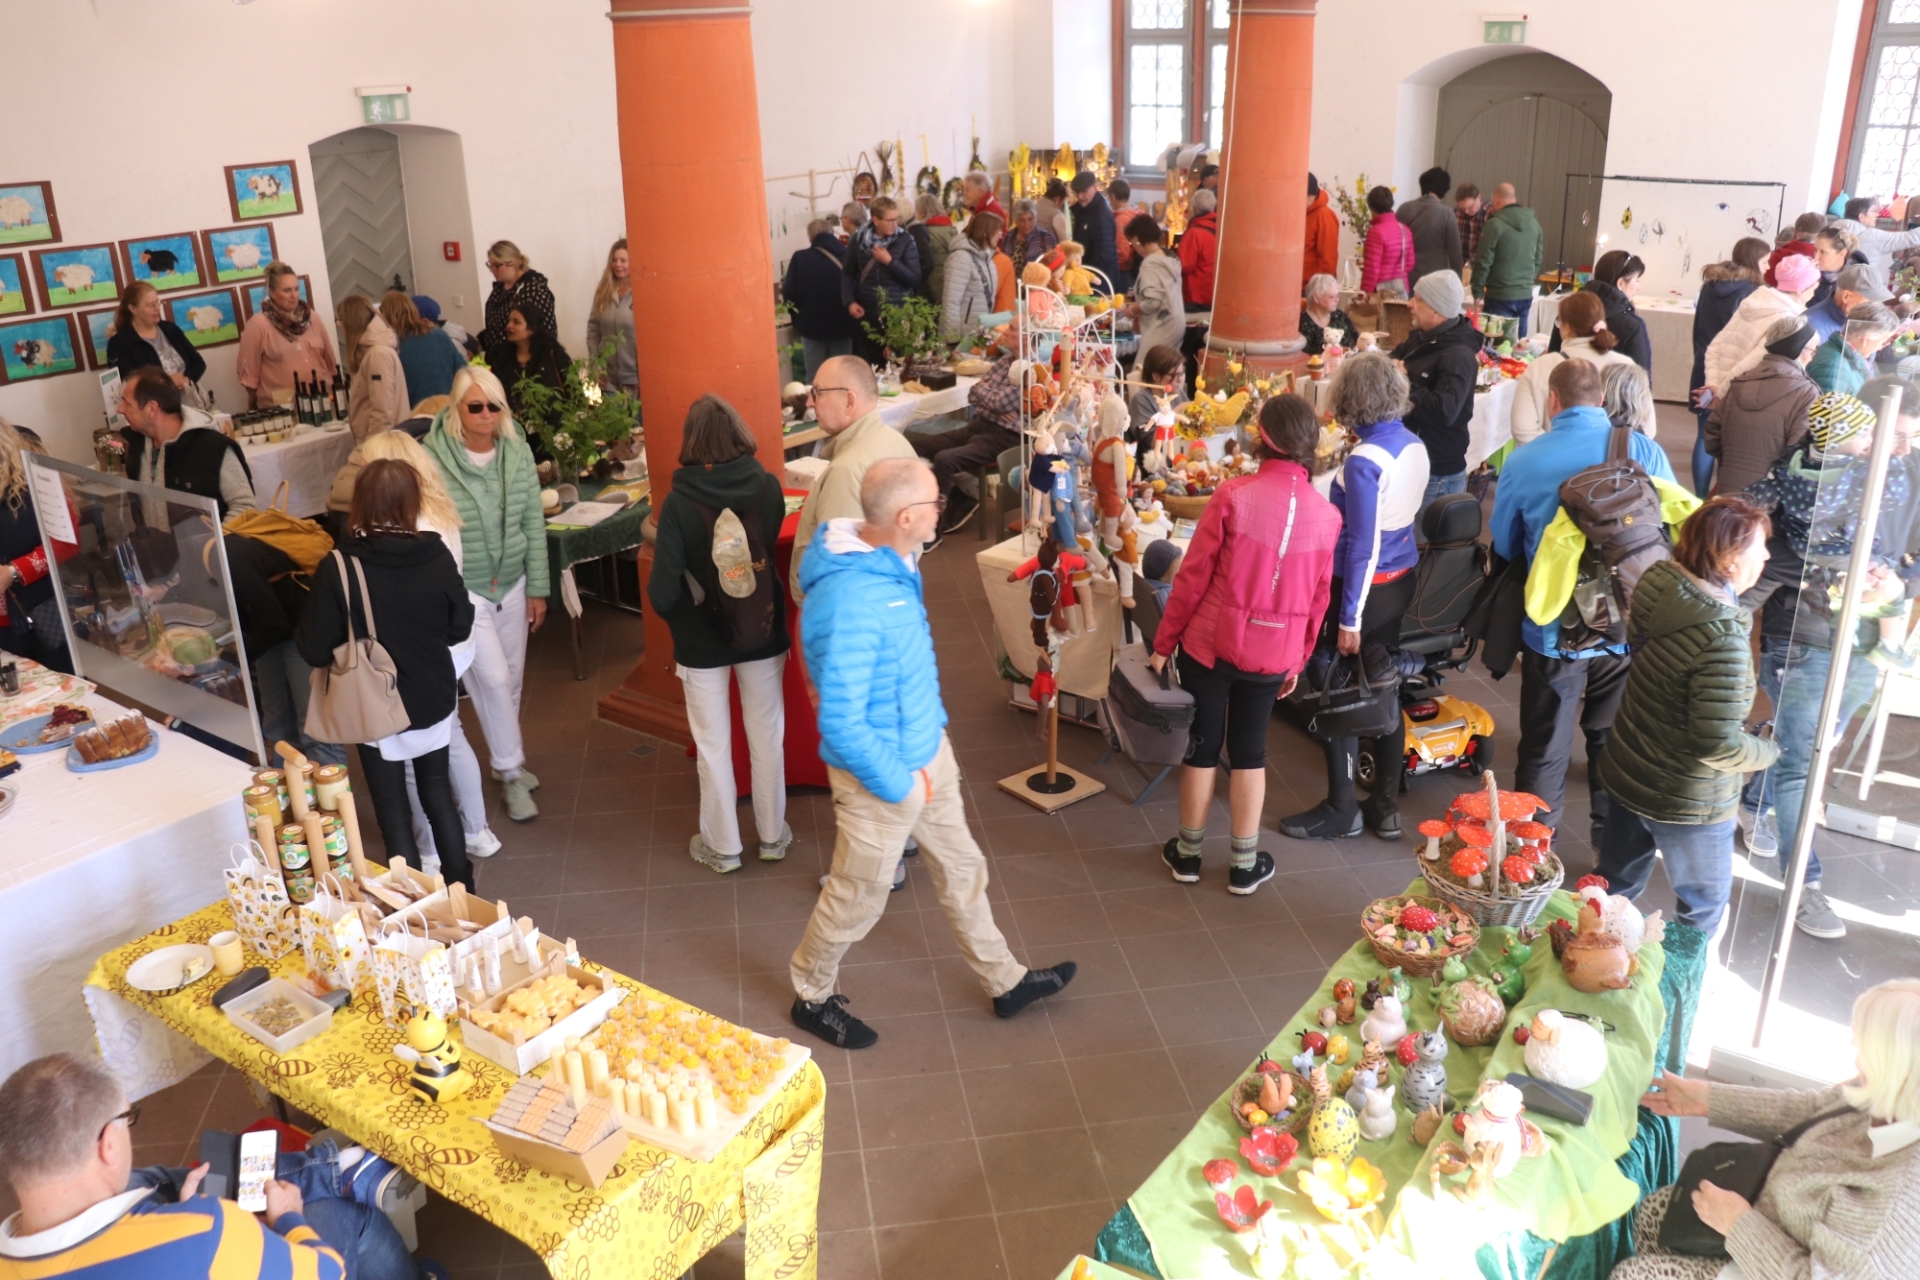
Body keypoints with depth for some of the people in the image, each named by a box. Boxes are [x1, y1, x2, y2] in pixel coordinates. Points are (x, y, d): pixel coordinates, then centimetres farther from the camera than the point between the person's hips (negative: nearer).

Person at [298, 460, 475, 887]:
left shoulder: (338, 569, -20)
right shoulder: (437, 556, -13)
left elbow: (315, 651, -15)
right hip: (435, 703, 3)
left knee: (394, 812, 13)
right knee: (439, 793, 22)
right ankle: (460, 887, 35)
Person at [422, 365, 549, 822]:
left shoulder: (518, 452, -3)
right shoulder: (432, 458, -17)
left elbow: (534, 524, 3)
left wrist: (538, 588, 4)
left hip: (512, 585, 5)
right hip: (462, 589, -5)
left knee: (511, 680, 14)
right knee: (493, 678, -8)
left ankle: (505, 761, 34)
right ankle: (512, 773, 8)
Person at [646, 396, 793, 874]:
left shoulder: (679, 501, -20)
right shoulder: (767, 486, -12)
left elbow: (663, 591, -20)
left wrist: (673, 611, 0)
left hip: (702, 640, -2)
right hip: (763, 631, 2)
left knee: (713, 745, 13)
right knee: (767, 736, 16)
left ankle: (722, 845, 26)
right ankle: (773, 835, 31)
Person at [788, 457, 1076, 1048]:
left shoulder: (891, 561, -6)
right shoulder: (849, 604, -35)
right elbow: (841, 727, -31)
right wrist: (899, 784, -19)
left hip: (927, 748, 9)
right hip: (882, 773, -8)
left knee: (962, 868, 23)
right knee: (858, 899, 14)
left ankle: (1004, 980, 44)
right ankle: (812, 997, 40)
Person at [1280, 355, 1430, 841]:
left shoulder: (1363, 461, -22)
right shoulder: (1415, 446, 2)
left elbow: (1362, 548, -21)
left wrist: (1349, 618, -16)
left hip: (1366, 586, -8)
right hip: (1402, 579, 8)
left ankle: (1341, 811, 17)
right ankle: (1386, 806, 26)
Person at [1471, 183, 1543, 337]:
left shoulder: (1495, 224, -11)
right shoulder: (1534, 223, 8)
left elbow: (1483, 262, -10)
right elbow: (1538, 259, 15)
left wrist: (1477, 291, -1)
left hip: (1500, 295, -6)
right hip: (1525, 295, 6)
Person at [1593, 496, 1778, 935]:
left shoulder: (1658, 582, -11)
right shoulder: (1723, 638, -31)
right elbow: (1718, 744, -28)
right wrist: (1771, 750, -10)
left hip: (1626, 771, 7)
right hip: (1687, 800, -7)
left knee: (1615, 884, 25)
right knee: (1705, 902, 20)